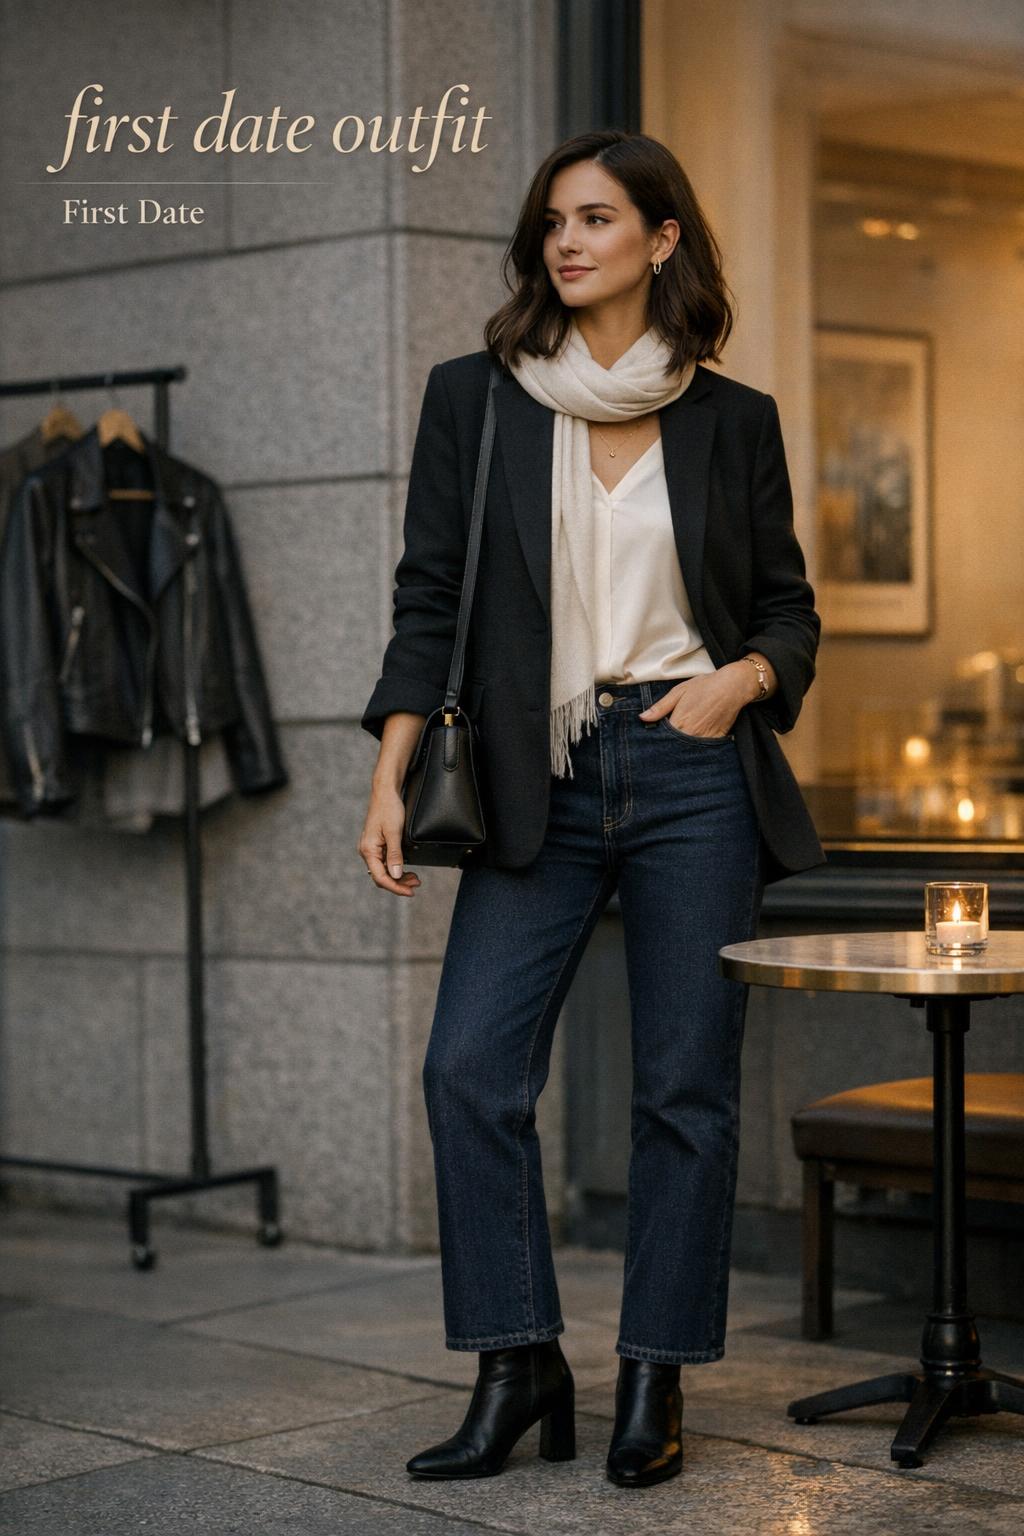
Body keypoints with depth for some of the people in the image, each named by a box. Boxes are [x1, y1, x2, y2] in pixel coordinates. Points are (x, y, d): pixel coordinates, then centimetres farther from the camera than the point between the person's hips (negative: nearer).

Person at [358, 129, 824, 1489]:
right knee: (471, 1068, -8)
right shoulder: (474, 399, 6)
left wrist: (744, 679, -8)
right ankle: (520, 1370, 5)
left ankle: (655, 1380, 12)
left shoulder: (732, 420, 6)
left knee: (687, 1085, 1)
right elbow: (431, 600, 4)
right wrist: (390, 780, -5)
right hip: (539, 786, 1)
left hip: (694, 777, 0)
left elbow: (788, 606, 13)